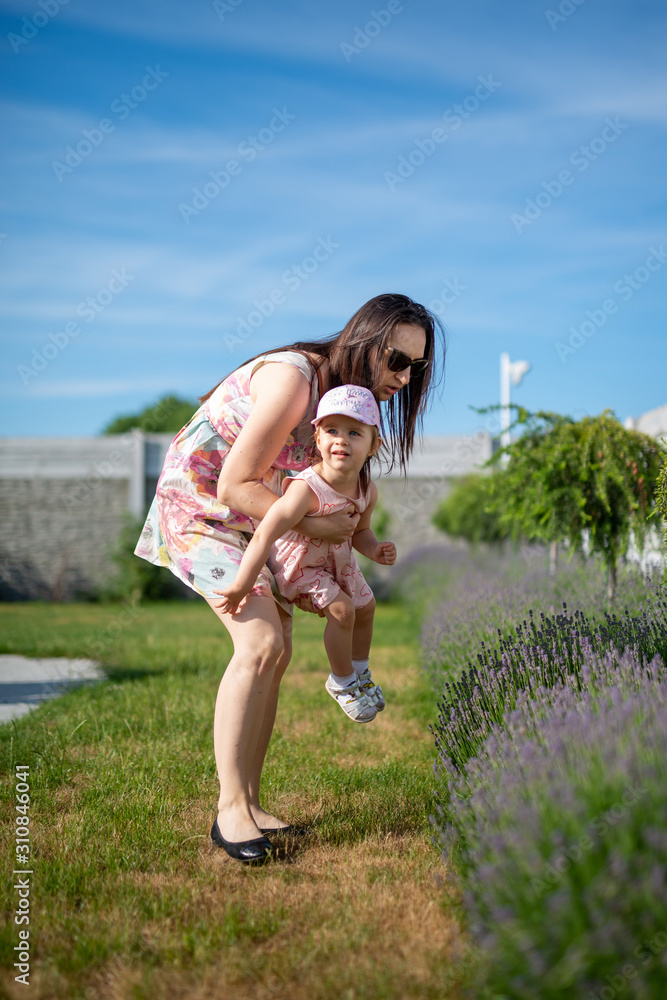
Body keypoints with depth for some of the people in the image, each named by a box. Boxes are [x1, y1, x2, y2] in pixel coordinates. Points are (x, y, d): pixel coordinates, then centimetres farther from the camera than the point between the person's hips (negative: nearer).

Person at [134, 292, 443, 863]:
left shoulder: (349, 389, 1)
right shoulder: (292, 378, -27)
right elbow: (235, 484, -25)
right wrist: (316, 527, -22)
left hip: (256, 512, 9)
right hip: (199, 501, -9)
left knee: (278, 653, 2)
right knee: (260, 644, -22)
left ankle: (250, 801, 9)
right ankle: (230, 808, -15)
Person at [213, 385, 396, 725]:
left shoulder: (367, 491, -19)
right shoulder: (306, 490, -42)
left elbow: (359, 530, 0)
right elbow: (264, 535, -44)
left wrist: (375, 550, -22)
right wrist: (242, 585, -44)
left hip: (337, 557, 8)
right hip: (298, 560, -7)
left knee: (365, 606, 18)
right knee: (342, 610, -18)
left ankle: (359, 672, 46)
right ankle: (342, 682, 9)